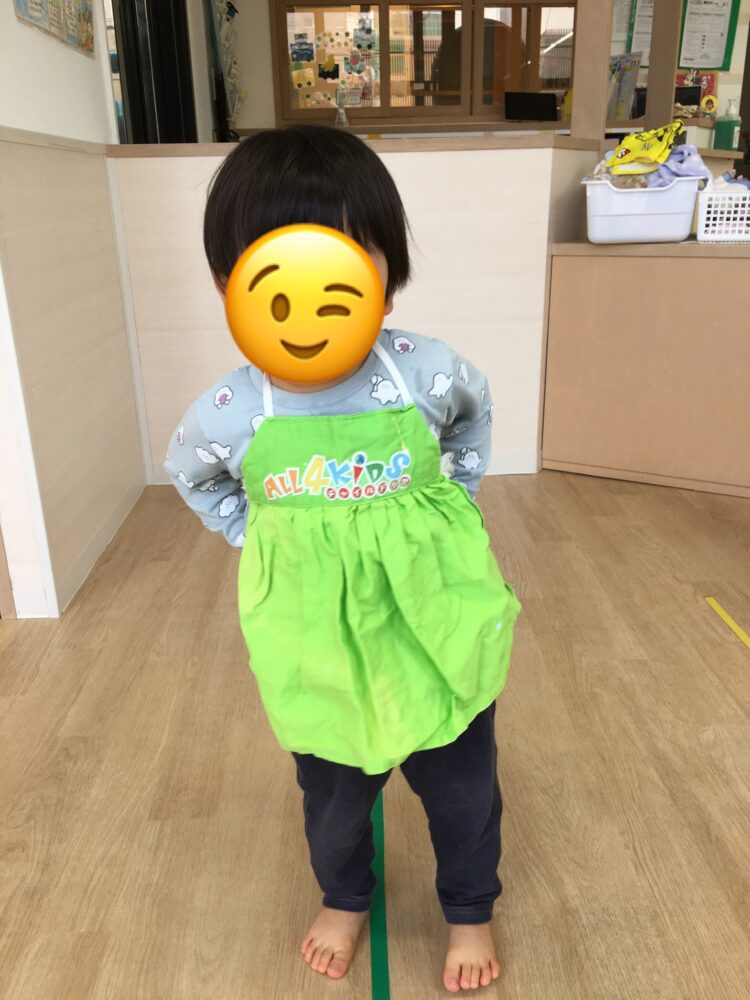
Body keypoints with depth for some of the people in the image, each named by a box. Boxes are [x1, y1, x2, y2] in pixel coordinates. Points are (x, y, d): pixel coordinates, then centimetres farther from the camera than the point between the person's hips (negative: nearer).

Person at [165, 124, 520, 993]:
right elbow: (192, 476, 7)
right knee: (334, 798, 23)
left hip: (435, 628, 0)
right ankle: (344, 897, 58)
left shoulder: (429, 375, -20)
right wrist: (258, 539, 0)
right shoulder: (226, 418, -19)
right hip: (314, 645, 1)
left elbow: (475, 412, 7)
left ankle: (470, 910, 53)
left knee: (461, 789, 20)